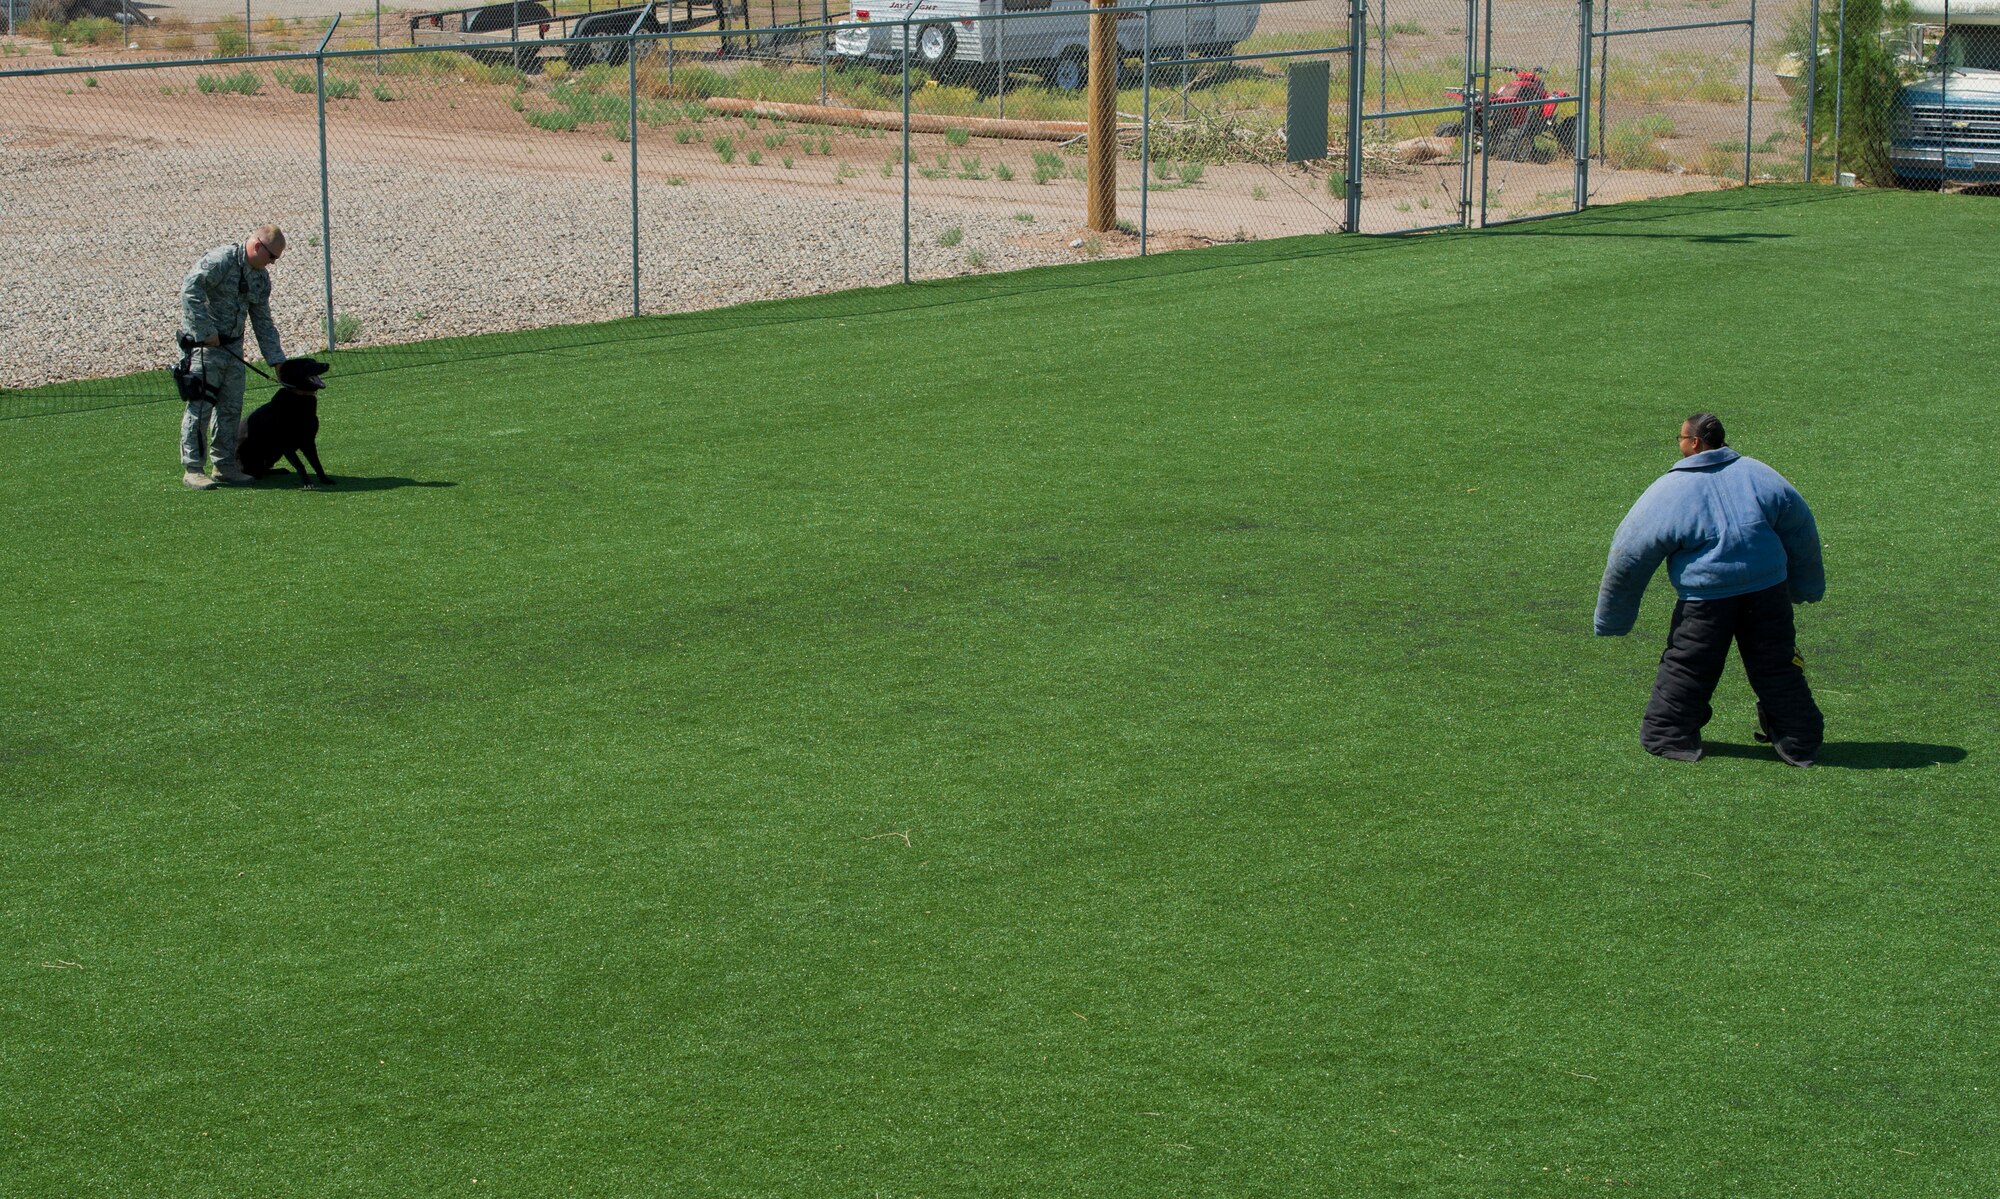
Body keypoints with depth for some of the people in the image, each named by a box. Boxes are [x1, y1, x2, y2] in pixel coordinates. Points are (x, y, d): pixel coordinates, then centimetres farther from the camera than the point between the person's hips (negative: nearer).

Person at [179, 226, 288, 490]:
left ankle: (225, 465, 17)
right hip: (204, 344, -8)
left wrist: (277, 360, 11)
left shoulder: (261, 278, 12)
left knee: (231, 408, 9)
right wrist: (206, 332, -25)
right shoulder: (221, 260, -15)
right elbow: (190, 287, -25)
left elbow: (263, 322, 18)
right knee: (200, 406, -8)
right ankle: (192, 469, -5)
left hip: (233, 347, 8)